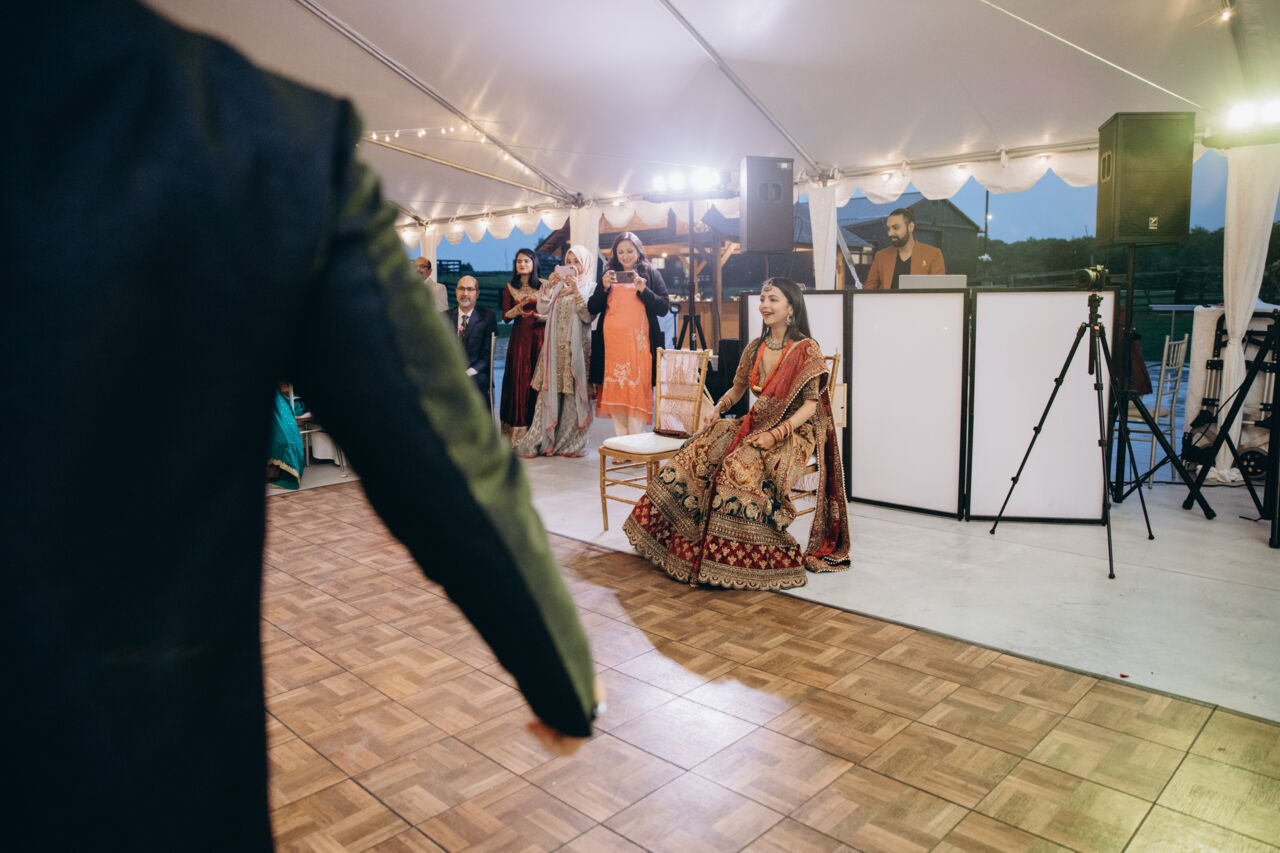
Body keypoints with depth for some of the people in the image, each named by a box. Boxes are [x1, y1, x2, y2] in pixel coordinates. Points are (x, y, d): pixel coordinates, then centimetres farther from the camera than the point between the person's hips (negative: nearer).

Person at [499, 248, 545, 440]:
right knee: (518, 378, -2)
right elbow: (505, 317, 5)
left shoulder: (544, 286, 5)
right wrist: (520, 306, -12)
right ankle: (517, 429, 4)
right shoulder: (510, 288, 10)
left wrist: (538, 315, -16)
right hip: (519, 337, 1)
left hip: (539, 336, -1)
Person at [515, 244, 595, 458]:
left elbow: (588, 316, -10)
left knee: (573, 394, -3)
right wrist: (549, 286, -7)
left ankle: (570, 443, 3)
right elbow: (542, 309, 4)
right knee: (549, 392, 0)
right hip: (554, 348, 3)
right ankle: (542, 441, 3)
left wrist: (576, 290, -15)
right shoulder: (558, 285, 15)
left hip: (576, 348, -3)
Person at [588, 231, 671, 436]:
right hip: (611, 343, 3)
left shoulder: (651, 274, 10)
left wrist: (643, 290, -12)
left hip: (638, 343, -3)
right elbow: (592, 308, 12)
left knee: (637, 389, -10)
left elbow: (664, 308, 1)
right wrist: (604, 287, -4)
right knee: (614, 390, 1)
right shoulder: (609, 274, 18)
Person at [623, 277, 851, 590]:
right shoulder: (754, 348, 11)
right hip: (755, 425, 7)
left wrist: (776, 434, -22)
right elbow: (737, 388, 22)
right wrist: (717, 409, 1)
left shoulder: (806, 349, -8)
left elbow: (811, 404, -12)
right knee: (697, 454, -14)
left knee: (742, 468, -33)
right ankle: (685, 543, -9)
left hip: (793, 433, -6)